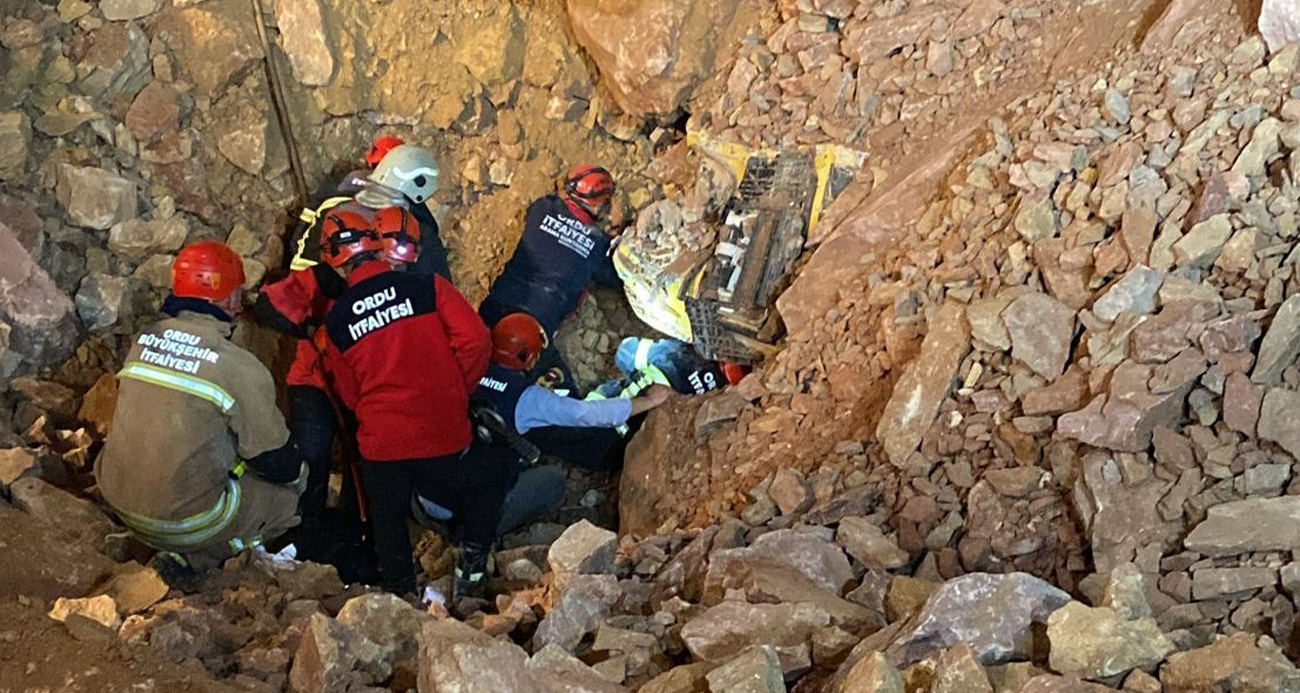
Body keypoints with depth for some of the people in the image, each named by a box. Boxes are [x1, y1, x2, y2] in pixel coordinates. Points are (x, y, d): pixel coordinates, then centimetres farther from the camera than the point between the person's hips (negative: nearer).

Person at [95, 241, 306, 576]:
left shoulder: (142, 342, 3)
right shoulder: (241, 367, -17)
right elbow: (276, 462, -9)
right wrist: (298, 470, 15)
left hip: (120, 501, 7)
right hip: (185, 520, -7)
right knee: (290, 492, 10)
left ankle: (182, 552, 14)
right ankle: (192, 557, 4)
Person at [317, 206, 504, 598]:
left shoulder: (336, 321, 3)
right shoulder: (428, 289, -6)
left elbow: (349, 395, 12)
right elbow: (474, 340, -14)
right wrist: (459, 392, 1)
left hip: (380, 445, 2)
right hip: (444, 437, -2)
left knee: (389, 524, 21)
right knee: (487, 484, 24)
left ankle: (401, 593, 25)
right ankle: (472, 561, 10)